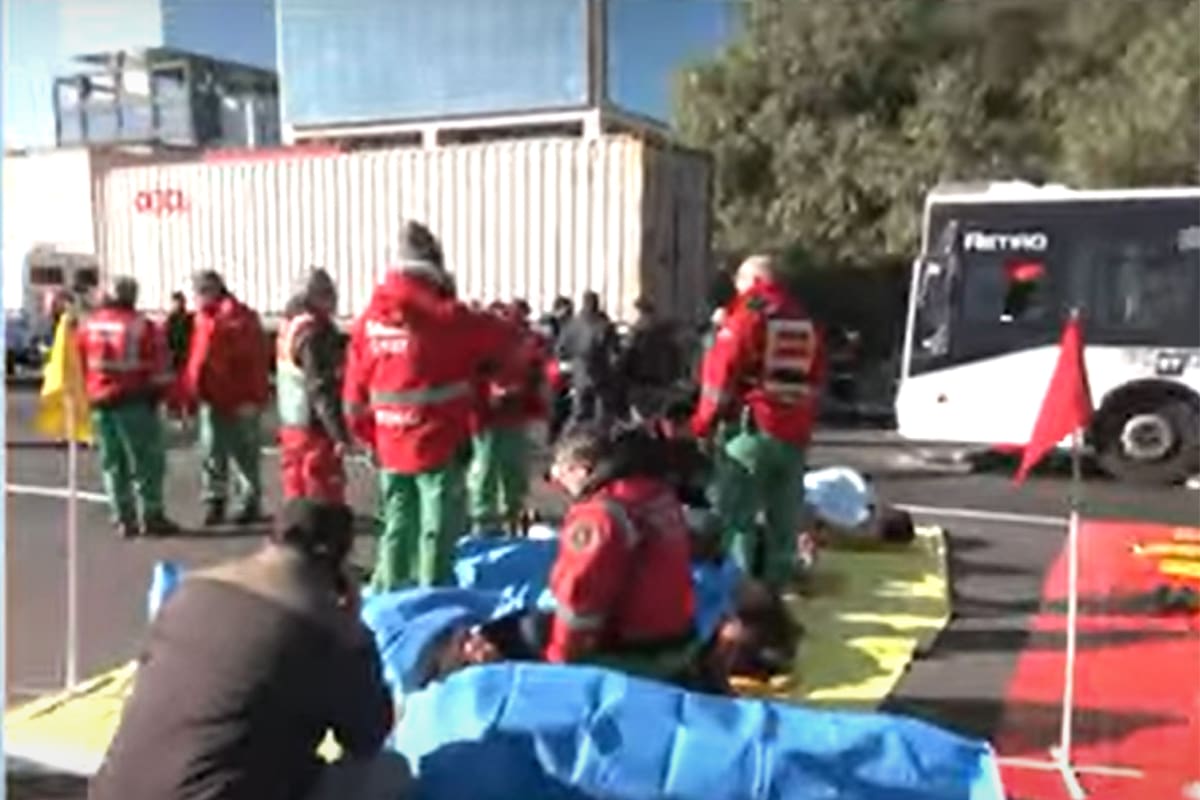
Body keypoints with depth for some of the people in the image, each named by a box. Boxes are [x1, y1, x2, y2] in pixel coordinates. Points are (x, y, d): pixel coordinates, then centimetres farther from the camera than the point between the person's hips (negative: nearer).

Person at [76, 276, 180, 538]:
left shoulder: (87, 325, 7)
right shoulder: (144, 327, -9)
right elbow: (159, 370, -8)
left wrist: (84, 396, 18)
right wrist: (156, 396, 5)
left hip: (99, 403, 5)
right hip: (134, 403, -5)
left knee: (113, 463, 12)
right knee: (147, 460, 3)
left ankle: (124, 519, 14)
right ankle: (151, 516, 3)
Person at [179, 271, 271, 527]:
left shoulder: (239, 318, -11)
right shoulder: (203, 319, 12)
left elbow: (255, 360, -17)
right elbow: (195, 359, 15)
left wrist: (252, 398, -22)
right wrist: (188, 393, 10)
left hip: (239, 400, -7)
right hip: (211, 399, 7)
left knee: (245, 453, 4)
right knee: (212, 455, 9)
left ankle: (251, 503, 15)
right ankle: (214, 502, 18)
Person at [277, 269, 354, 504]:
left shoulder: (290, 325, 12)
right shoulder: (313, 332, -18)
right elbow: (321, 388, -23)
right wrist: (339, 434, -24)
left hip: (292, 425, 9)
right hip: (314, 428, -9)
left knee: (298, 500, 16)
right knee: (325, 500, -4)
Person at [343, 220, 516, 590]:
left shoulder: (369, 318, 3)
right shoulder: (443, 315, -12)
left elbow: (355, 390, 6)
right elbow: (503, 337, -1)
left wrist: (370, 436, 17)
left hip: (390, 447, 6)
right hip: (438, 445, -6)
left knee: (396, 526, 17)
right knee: (439, 530, 3)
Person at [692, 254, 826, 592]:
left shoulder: (746, 316, -8)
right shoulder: (806, 322, 16)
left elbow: (720, 371, -11)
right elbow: (816, 379, 19)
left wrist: (703, 423, -3)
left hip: (753, 428, -7)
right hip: (796, 431, 7)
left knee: (735, 515, -1)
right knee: (784, 518, 12)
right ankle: (774, 585, 19)